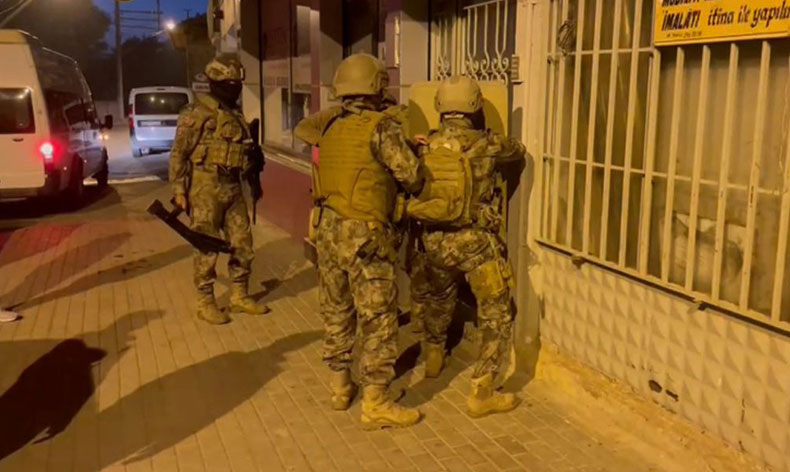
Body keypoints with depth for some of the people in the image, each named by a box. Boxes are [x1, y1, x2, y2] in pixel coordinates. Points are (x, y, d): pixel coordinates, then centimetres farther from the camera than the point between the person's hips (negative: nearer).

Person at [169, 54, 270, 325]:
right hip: (206, 188, -7)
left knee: (242, 243, 9)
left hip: (232, 187, 7)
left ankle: (239, 296, 22)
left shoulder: (235, 114, 14)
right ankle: (205, 303, 11)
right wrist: (179, 190, -14)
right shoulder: (196, 113, -10)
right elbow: (178, 154, -11)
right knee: (207, 247, 0)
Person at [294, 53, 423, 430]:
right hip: (364, 234, -7)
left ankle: (339, 386, 30)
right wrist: (410, 186, 10)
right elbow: (412, 176, -13)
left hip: (328, 229, 7)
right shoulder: (382, 126, -11)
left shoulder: (331, 123, 8)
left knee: (336, 311, 18)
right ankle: (376, 404, 4)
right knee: (379, 318, 0)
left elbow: (302, 130, 30)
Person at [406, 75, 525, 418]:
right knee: (496, 316, 5)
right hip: (474, 241, -5)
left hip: (433, 240, 5)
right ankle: (481, 393, 4)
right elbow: (518, 151, 13)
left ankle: (433, 357, 50)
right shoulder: (485, 145, -7)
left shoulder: (426, 146, 1)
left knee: (437, 299, 31)